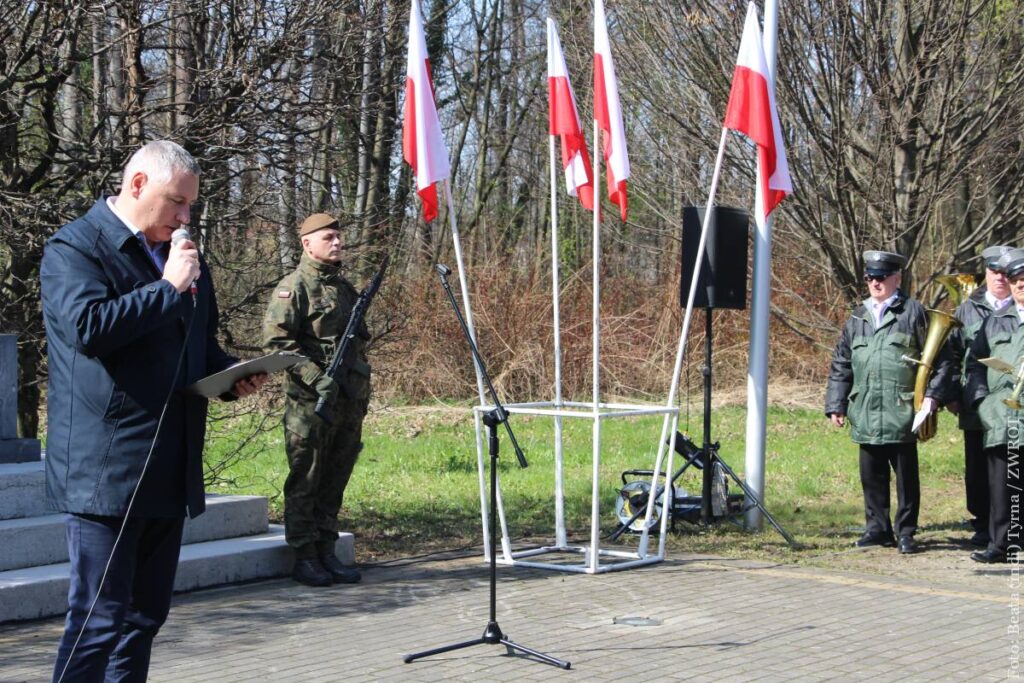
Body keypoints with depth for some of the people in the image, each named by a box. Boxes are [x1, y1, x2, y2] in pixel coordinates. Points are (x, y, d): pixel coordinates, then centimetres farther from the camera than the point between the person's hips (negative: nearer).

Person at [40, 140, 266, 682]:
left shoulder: (181, 252, 19)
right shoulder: (74, 246, -5)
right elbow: (86, 325, -23)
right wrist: (168, 287, -16)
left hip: (170, 470, 8)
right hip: (106, 470, -8)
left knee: (146, 615, 13)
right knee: (99, 619, -8)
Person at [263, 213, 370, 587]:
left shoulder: (345, 288, 18)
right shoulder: (294, 286, -6)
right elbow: (276, 340, -14)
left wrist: (362, 390, 20)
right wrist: (316, 378, -19)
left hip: (349, 401, 7)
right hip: (310, 402, -7)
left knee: (334, 480, 11)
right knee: (305, 480, -1)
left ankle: (327, 552, 18)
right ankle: (304, 557, 4)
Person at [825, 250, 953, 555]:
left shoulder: (913, 312, 0)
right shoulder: (857, 318, 13)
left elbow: (940, 358, -2)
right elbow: (840, 366, 16)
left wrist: (932, 395, -11)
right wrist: (836, 405, 10)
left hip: (902, 413, -4)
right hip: (865, 415, 4)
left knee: (906, 475, 3)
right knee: (872, 475, 9)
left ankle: (906, 532, 12)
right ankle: (878, 528, 20)